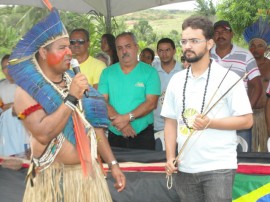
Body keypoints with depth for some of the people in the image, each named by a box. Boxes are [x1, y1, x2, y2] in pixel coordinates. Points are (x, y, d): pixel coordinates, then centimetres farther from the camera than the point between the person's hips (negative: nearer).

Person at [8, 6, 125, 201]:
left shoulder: (74, 81, 9)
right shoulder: (27, 91, -9)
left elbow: (94, 127, 11)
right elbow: (43, 134, -23)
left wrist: (113, 163, 6)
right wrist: (71, 98, -20)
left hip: (88, 173, 5)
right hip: (53, 178, -5)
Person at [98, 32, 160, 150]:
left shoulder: (150, 72, 0)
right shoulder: (107, 73, 6)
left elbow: (151, 103, -10)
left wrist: (127, 117, -21)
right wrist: (119, 121, -19)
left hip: (142, 136, -2)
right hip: (114, 136, 2)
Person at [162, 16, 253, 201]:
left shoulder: (228, 78, -5)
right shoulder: (176, 80, 10)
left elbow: (246, 120, -7)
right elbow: (170, 122, 12)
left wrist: (209, 123, -18)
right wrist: (170, 157, 2)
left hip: (219, 167, -4)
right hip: (185, 168, 5)